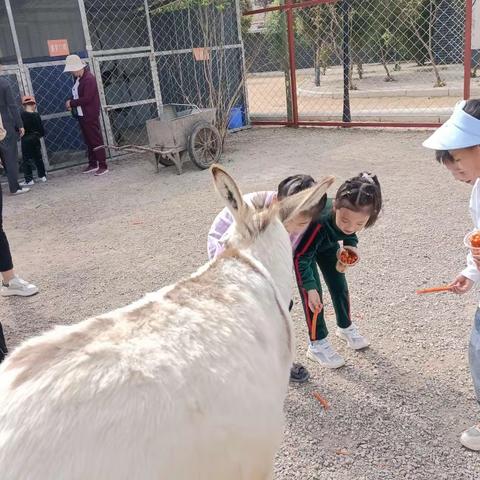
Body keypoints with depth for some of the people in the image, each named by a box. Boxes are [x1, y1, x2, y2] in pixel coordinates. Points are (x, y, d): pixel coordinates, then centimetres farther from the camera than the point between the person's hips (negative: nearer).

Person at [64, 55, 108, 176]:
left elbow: (87, 99, -22)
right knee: (88, 141, 14)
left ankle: (103, 166, -5)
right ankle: (92, 164, 23)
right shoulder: (77, 78, 12)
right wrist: (71, 104, 0)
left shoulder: (89, 79, -16)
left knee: (96, 140, -7)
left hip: (90, 116, -9)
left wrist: (71, 103, -12)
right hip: (81, 115, 9)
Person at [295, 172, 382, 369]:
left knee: (339, 284, 10)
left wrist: (350, 244, -23)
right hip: (301, 244, -5)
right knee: (312, 293, -11)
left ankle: (345, 327, 35)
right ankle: (317, 344, 4)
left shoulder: (356, 216, -33)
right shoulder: (319, 222, -48)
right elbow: (301, 257, -37)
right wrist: (310, 287, -41)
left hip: (328, 242, 5)